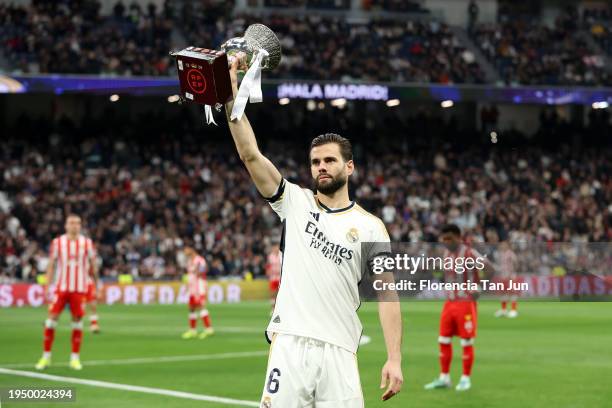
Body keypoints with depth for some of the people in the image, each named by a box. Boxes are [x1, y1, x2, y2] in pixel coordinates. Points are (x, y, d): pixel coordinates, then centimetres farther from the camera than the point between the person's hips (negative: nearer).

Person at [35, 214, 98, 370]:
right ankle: (46, 356, 3)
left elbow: (93, 266, 10)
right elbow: (51, 265, 5)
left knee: (77, 320, 0)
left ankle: (75, 358, 9)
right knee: (52, 318, -5)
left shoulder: (87, 243, 3)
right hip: (61, 287, 0)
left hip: (79, 288, 0)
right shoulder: (57, 242, 2)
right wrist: (47, 286, -2)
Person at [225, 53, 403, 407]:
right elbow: (250, 154, 1)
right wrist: (232, 88, -8)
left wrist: (395, 359, -8)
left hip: (339, 351, 0)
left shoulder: (370, 227, 7)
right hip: (289, 346, 1)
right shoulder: (295, 202, 11)